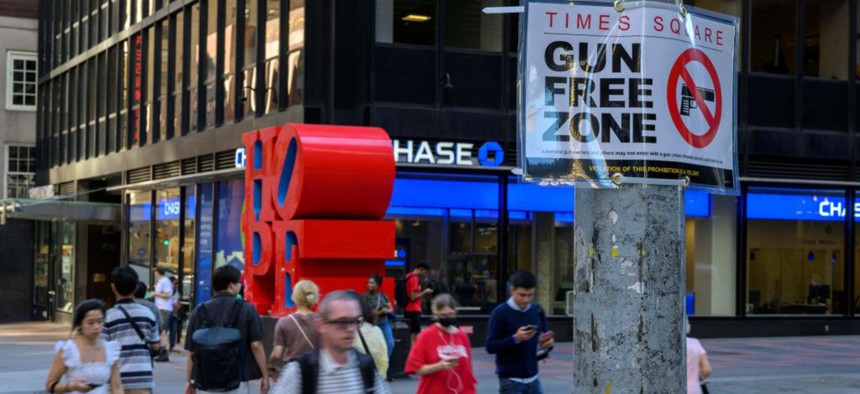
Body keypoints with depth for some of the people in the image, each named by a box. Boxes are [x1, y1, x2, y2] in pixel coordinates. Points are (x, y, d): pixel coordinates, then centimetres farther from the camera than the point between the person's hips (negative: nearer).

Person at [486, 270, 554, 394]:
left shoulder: (537, 311, 6)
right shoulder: (501, 313, -10)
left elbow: (543, 338, 14)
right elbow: (491, 346, -13)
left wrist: (547, 343, -10)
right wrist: (515, 339, -26)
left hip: (532, 378, 6)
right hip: (510, 380, -6)